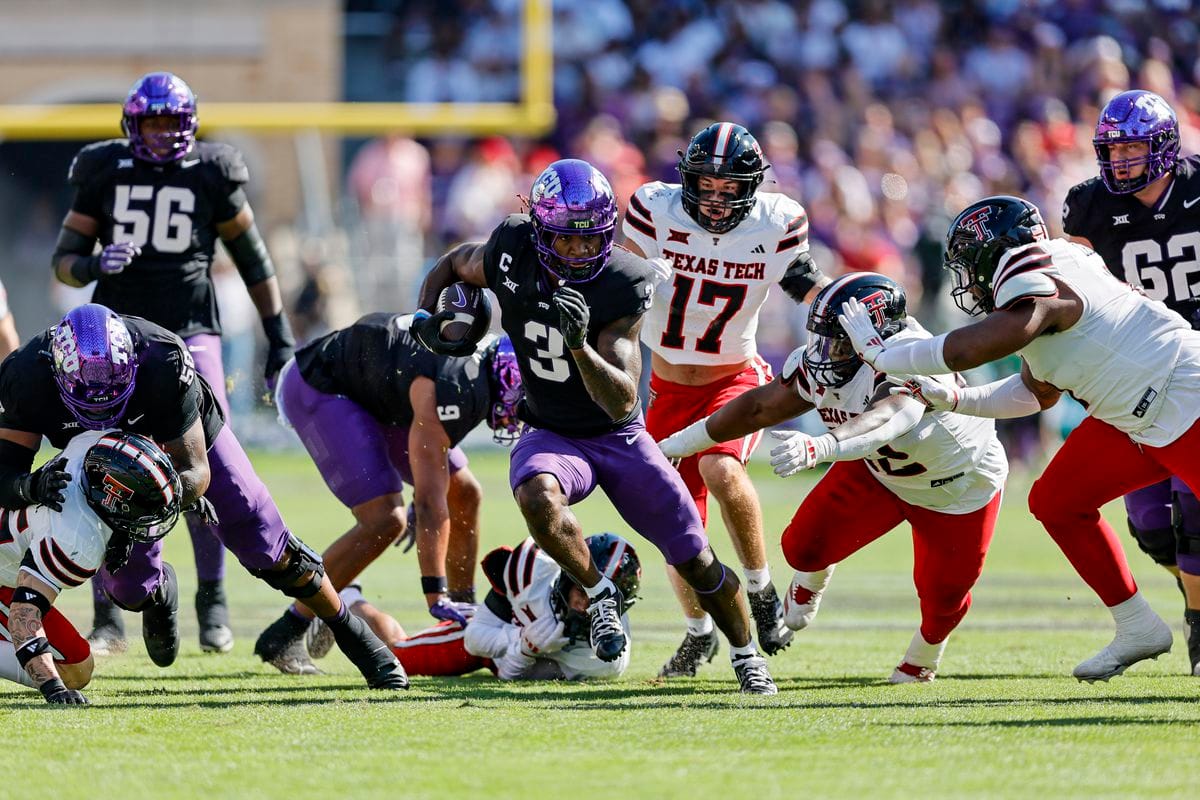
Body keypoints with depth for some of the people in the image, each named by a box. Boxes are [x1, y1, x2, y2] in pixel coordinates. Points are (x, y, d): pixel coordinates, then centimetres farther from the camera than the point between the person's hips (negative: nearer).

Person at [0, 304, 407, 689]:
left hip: (189, 436, -2)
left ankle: (354, 635, 21)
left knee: (272, 554, -1)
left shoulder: (163, 365, -42)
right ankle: (158, 589, 37)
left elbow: (195, 472, -34)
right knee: (131, 590, -2)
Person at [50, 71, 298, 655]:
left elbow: (252, 258, 10)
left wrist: (279, 336, 8)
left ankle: (212, 601, 4)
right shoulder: (104, 171, 4)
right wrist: (96, 264, -16)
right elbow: (65, 260, 7)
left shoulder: (211, 174, 1)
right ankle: (108, 618, 0)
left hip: (189, 333, -1)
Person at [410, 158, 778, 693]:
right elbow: (452, 266, 10)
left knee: (697, 564, 3)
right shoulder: (511, 253, -16)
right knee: (538, 497, -37)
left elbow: (622, 402, -29)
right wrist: (427, 319, -8)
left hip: (620, 437, -1)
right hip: (551, 435, 1)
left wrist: (580, 345, -44)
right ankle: (598, 594, -12)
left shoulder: (621, 286, -24)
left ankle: (747, 655, 31)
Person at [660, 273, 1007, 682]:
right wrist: (683, 442, 4)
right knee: (805, 546, -9)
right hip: (878, 471, 5)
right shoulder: (820, 365, -22)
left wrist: (819, 447, -81)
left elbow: (888, 419, -63)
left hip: (958, 488, -5)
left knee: (942, 596, 4)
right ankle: (809, 584, 30)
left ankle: (922, 660, 39)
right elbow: (762, 407, -5)